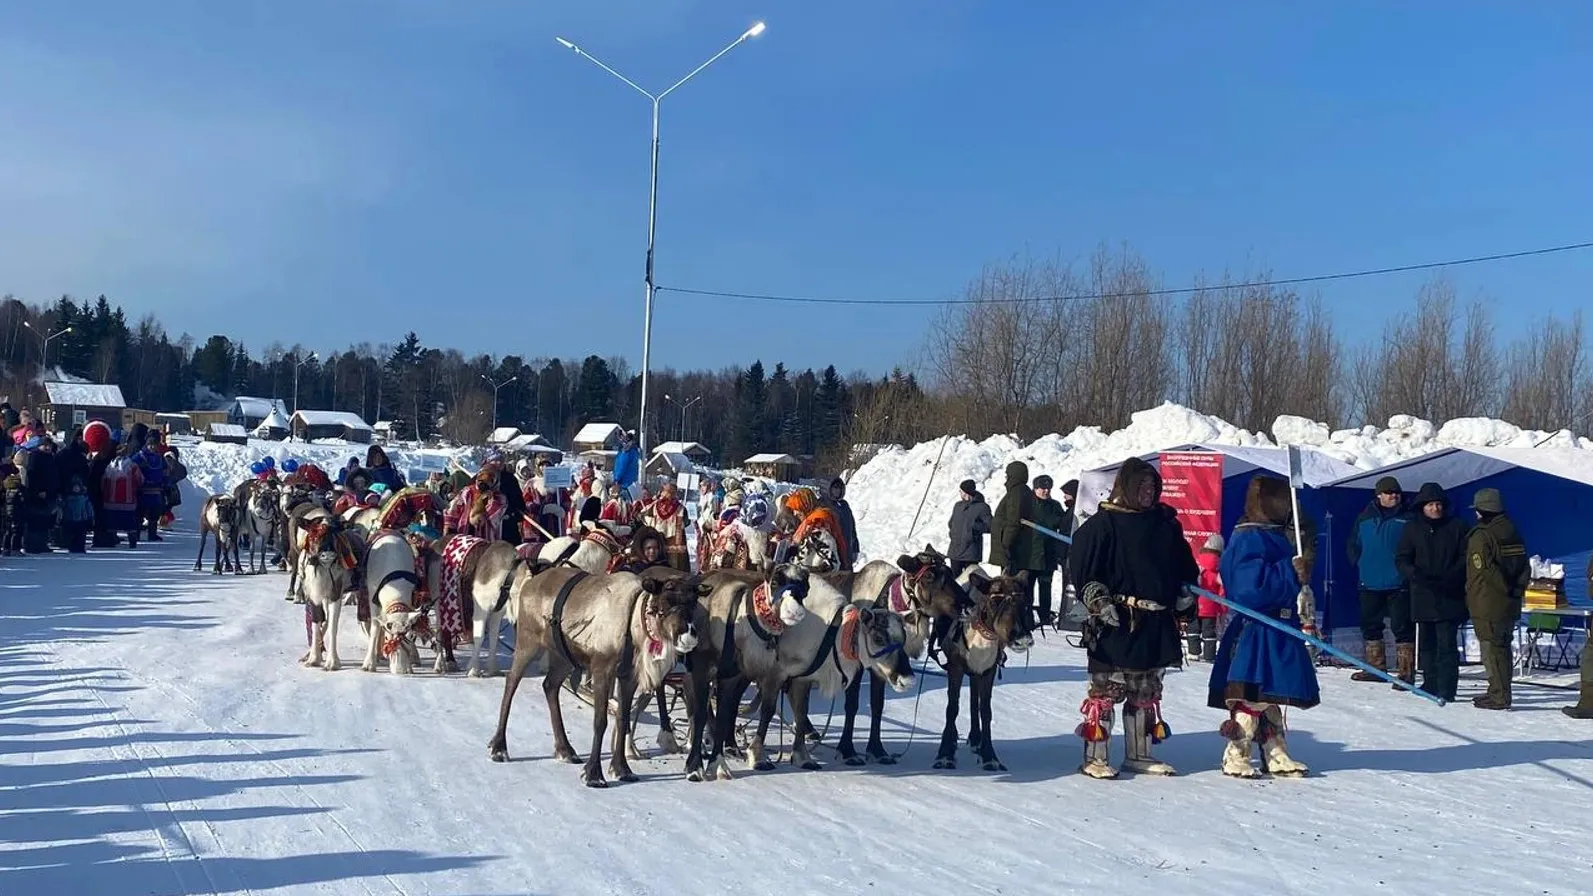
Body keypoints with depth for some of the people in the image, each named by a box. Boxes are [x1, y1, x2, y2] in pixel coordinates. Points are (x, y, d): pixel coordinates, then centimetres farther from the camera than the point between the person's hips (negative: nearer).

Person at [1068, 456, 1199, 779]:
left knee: (1147, 693, 14)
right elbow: (1081, 567, -8)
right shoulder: (1103, 523, -5)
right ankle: (1095, 757, 0)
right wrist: (1098, 601, -15)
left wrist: (1185, 597, 16)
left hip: (1158, 625, 7)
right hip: (1116, 623, -7)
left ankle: (1139, 754, 24)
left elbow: (1184, 567, 26)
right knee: (1105, 690, -6)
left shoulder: (1166, 524, 14)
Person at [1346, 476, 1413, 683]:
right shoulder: (1365, 518, 9)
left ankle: (1405, 671, -4)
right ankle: (1375, 668, 23)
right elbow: (1353, 545, 19)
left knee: (1402, 627, -7)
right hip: (1370, 583, 4)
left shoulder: (1407, 520, -1)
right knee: (1370, 625, 12)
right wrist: (1360, 564, 7)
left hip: (1398, 583, -4)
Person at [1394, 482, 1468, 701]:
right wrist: (1415, 574, -13)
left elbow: (1465, 558, 2)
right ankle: (1430, 684, 21)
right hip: (1422, 595, 3)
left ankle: (1446, 689, -11)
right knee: (1426, 642, 10)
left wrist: (1449, 576, -14)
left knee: (1446, 644, -10)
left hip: (1449, 596, -3)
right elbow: (1401, 560, 7)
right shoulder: (1412, 529, 10)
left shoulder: (1456, 527, 4)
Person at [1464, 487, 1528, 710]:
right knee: (1502, 647, 15)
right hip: (1510, 605, 8)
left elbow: (1485, 570, -20)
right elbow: (1525, 567, 12)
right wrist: (1517, 589, 9)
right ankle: (1499, 692, 21)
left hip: (1487, 606, -8)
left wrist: (1506, 588, -10)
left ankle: (1499, 696, -5)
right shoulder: (1513, 533, 12)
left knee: (1492, 649, -4)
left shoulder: (1480, 536, -14)